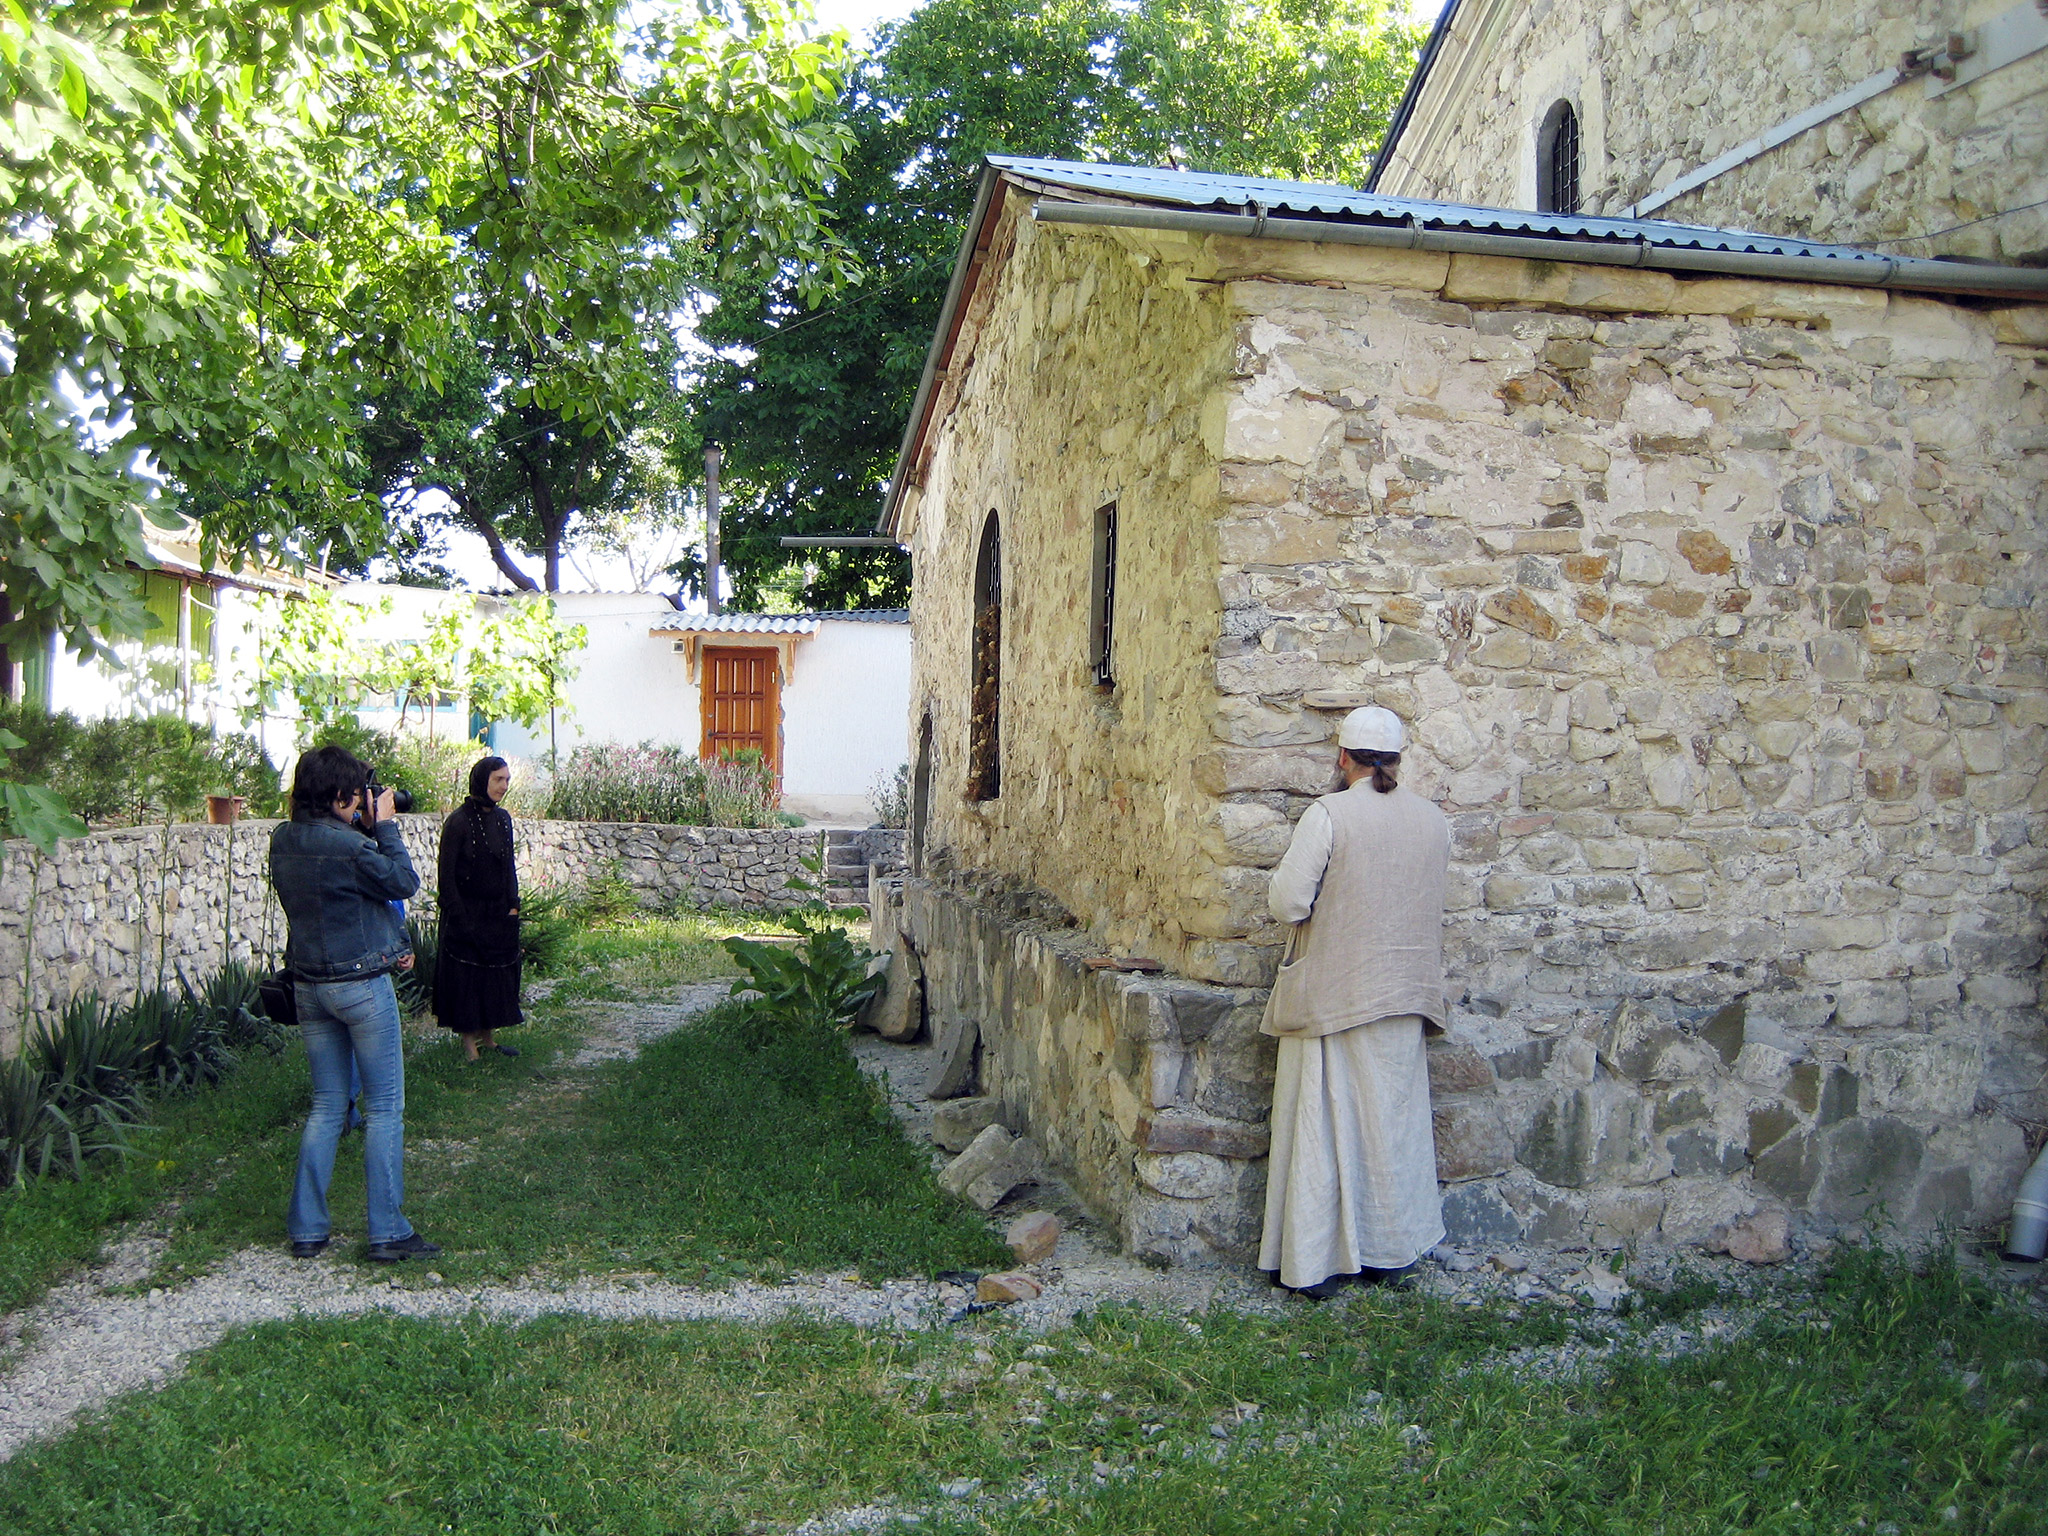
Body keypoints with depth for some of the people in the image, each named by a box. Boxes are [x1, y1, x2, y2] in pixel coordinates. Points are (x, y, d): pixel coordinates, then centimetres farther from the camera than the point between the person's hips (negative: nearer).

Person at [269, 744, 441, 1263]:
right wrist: (384, 826, -2)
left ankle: (307, 1228, 19)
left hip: (309, 984, 7)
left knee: (326, 1106, 16)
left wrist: (364, 831, 7)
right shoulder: (348, 846, -21)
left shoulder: (282, 842, 2)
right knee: (385, 1108, 3)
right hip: (362, 986, -7)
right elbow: (404, 882, -8)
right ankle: (387, 1232, 7)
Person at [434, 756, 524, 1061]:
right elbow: (447, 875, -14)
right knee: (466, 977, 1)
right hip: (467, 915, -7)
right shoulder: (458, 822, -14)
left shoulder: (503, 818, 6)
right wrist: (459, 918, -15)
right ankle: (469, 1043, 10)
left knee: (498, 974, 11)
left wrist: (513, 906, 6)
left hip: (498, 913, 7)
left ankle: (488, 1038, 22)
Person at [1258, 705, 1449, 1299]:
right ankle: (1390, 1254, 25)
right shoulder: (1434, 821, 2)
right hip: (1402, 995, 5)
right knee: (1392, 1122, 15)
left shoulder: (1329, 813, -14)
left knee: (1323, 1125, 4)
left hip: (1330, 994, -4)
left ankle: (1315, 1264, 11)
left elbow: (1288, 902, -17)